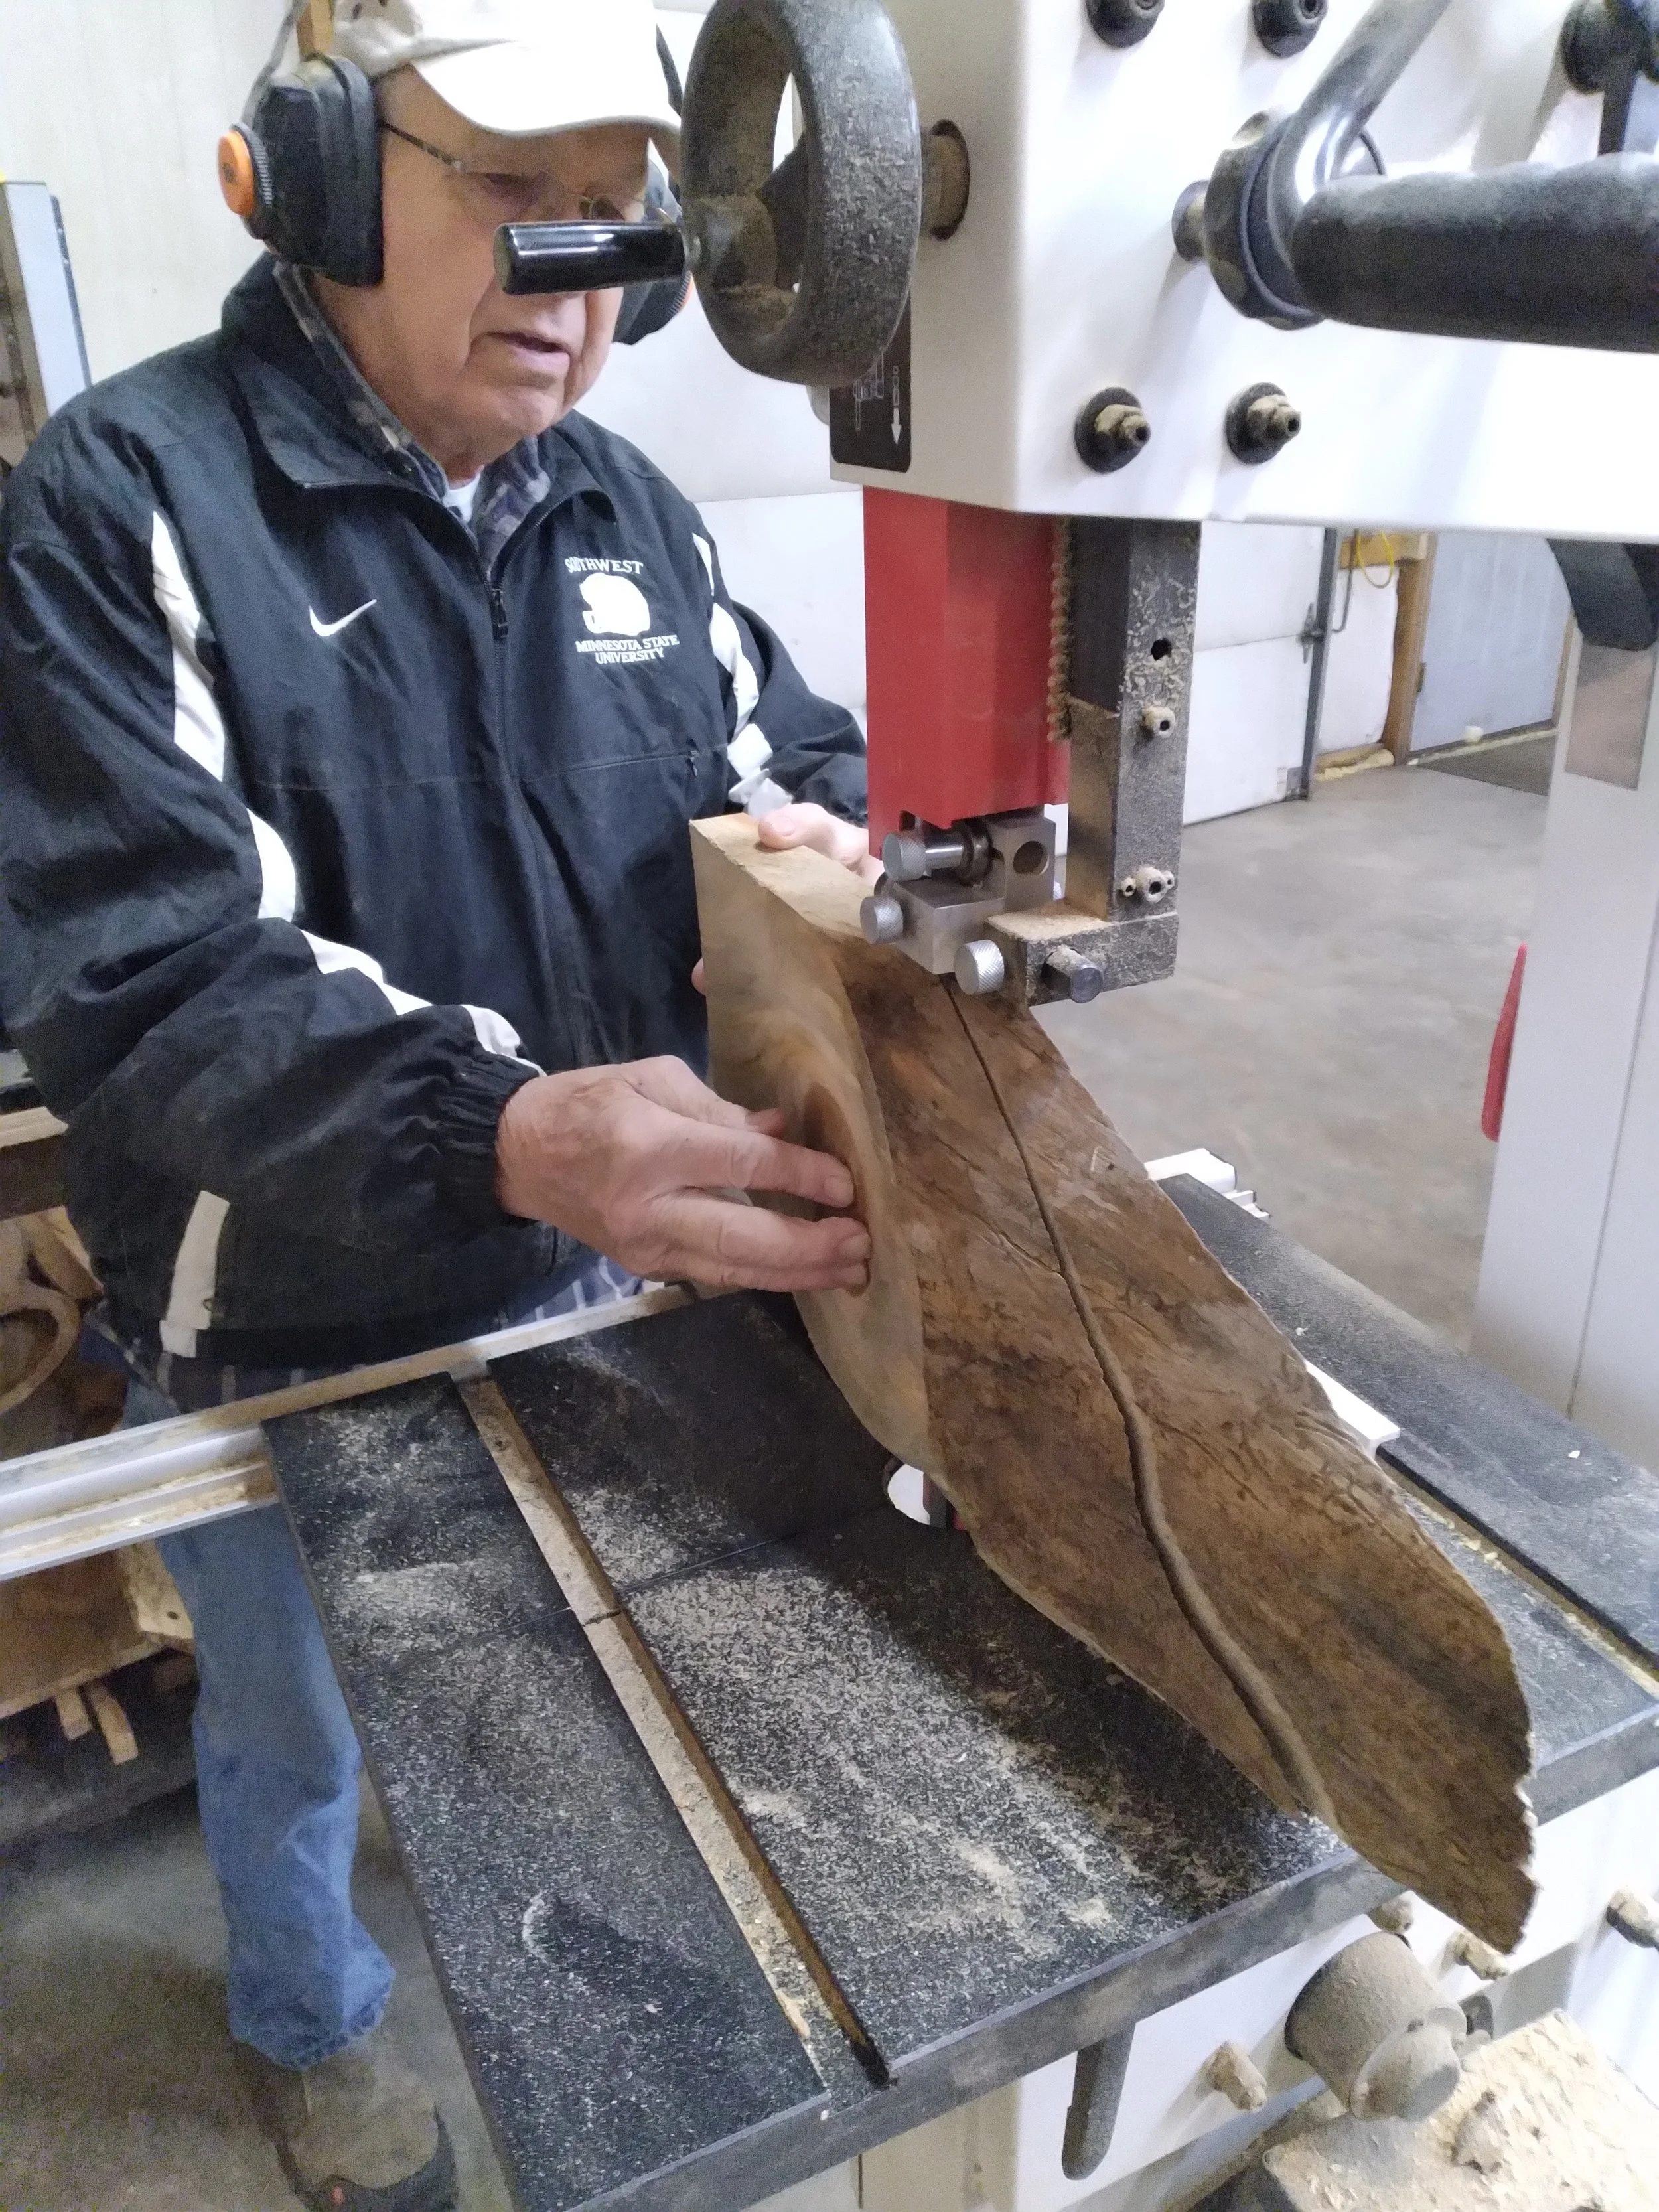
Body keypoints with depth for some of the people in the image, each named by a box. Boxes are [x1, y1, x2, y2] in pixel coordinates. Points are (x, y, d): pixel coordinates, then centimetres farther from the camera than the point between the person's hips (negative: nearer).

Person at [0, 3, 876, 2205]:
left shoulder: (628, 507, 0)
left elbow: (794, 745, 8)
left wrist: (808, 844, -18)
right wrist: (509, 1139, -46)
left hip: (598, 1278, 5)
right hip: (288, 1328, -4)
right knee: (297, 1736, 23)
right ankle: (312, 2017, 58)